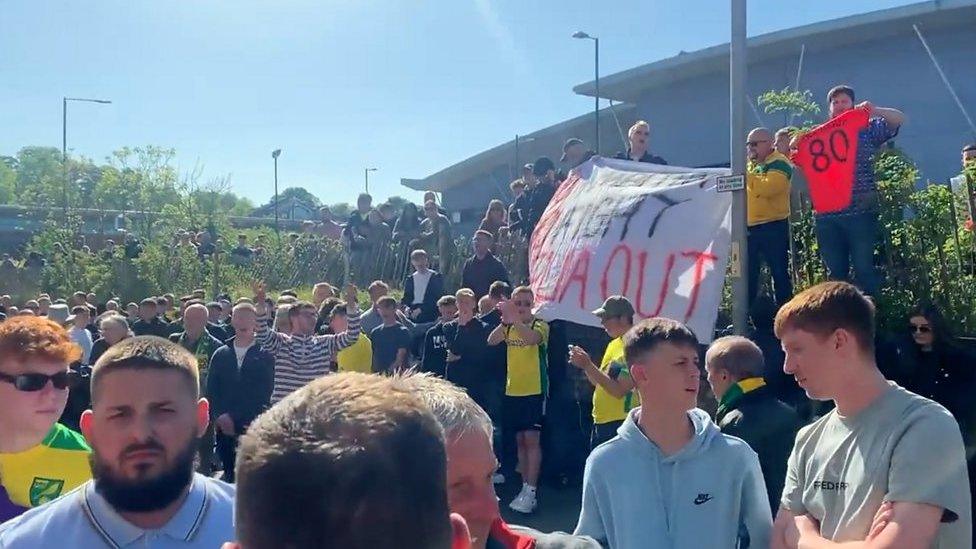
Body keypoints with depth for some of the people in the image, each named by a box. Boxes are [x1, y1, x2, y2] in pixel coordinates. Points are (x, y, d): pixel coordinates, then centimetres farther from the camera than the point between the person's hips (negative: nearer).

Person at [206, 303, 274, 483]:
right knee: (228, 471, 5)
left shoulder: (265, 356, 1)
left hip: (252, 427, -3)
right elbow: (211, 389, 8)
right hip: (224, 427, 3)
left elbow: (263, 394, -3)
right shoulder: (220, 354, 13)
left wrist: (235, 419, -9)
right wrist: (220, 417, -6)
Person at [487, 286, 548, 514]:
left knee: (531, 438, -9)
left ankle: (530, 491, -8)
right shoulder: (508, 327, 9)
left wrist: (514, 319, -45)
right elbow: (491, 341, -10)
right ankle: (525, 487, 19)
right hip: (512, 391, 5)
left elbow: (532, 337, -30)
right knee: (520, 440, 10)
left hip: (534, 391, -5)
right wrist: (505, 321, -28)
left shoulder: (540, 325, -6)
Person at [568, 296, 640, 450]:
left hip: (620, 424, -9)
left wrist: (588, 365, -21)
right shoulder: (614, 344, 13)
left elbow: (619, 390, -22)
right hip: (600, 422, 9)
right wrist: (585, 363, -1)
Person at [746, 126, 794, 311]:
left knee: (779, 272, -1)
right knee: (748, 273, 11)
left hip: (773, 227, -8)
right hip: (749, 228, 8)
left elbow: (767, 188, -27)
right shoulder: (751, 164, 18)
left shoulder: (779, 163, -8)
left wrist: (746, 175, -20)